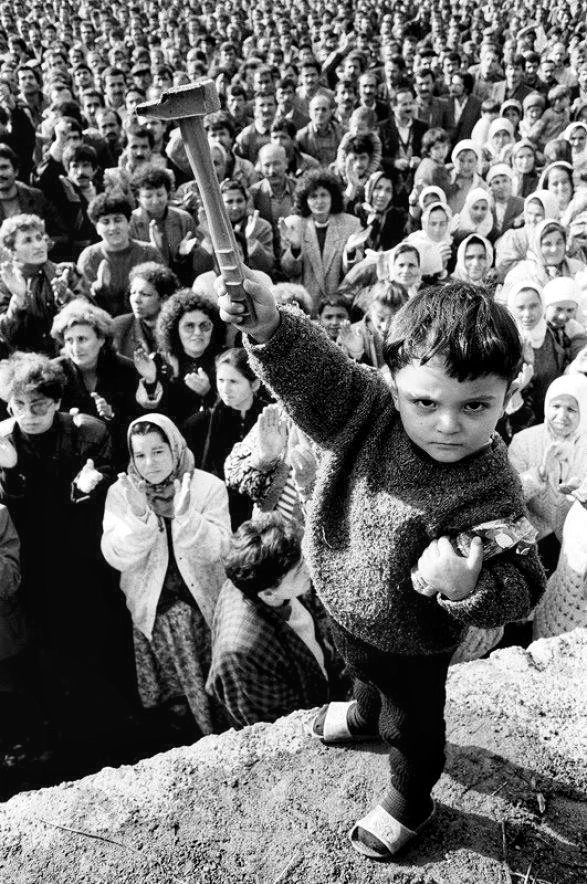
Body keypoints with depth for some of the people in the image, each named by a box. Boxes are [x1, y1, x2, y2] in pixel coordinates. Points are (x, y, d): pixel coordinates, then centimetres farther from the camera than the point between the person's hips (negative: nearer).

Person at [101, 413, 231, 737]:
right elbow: (118, 558, -10)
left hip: (203, 598, 0)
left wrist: (184, 514, -27)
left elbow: (215, 550, -12)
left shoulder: (209, 486, -4)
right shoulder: (121, 494, -2)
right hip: (151, 603, 1)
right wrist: (138, 515, -26)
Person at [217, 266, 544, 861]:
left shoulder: (490, 491, -34)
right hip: (344, 605, 5)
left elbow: (520, 589, -27)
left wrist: (469, 588, -48)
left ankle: (409, 804, 58)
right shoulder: (369, 414, -24)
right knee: (366, 674, 39)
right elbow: (313, 371, -33)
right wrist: (267, 327, -52)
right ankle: (365, 716, 75)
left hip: (409, 643, -5)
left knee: (412, 724, 25)